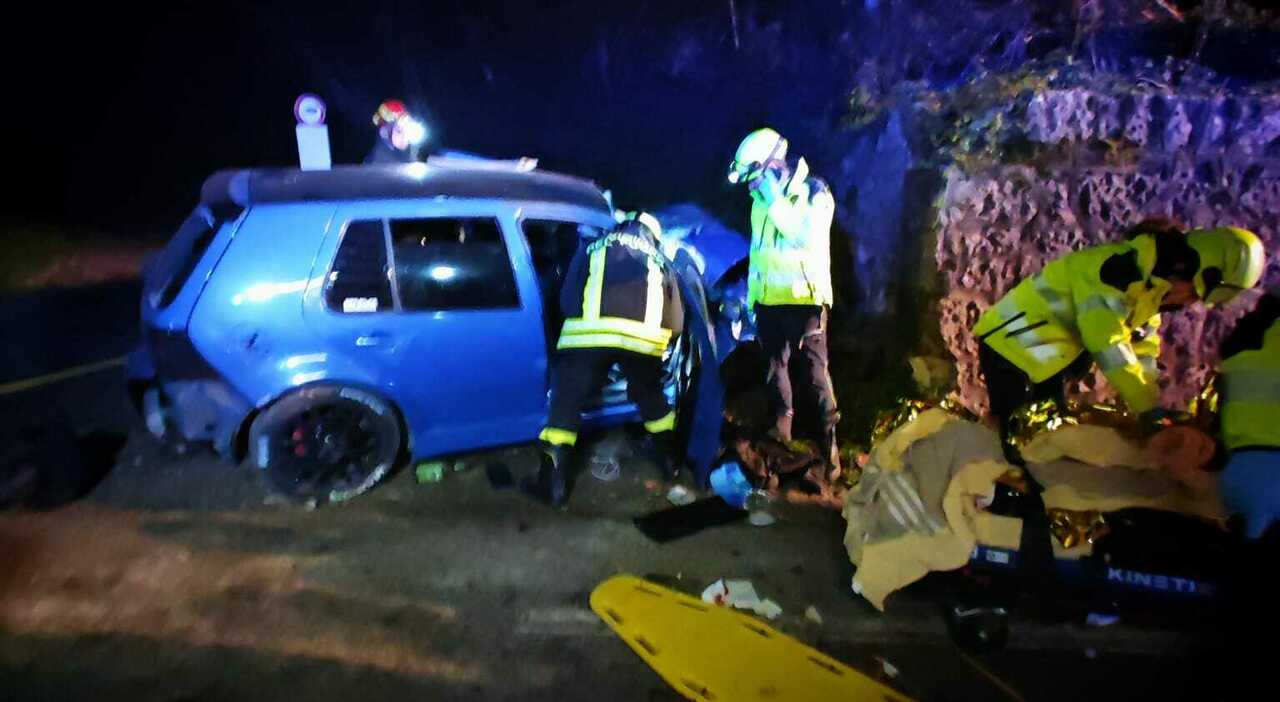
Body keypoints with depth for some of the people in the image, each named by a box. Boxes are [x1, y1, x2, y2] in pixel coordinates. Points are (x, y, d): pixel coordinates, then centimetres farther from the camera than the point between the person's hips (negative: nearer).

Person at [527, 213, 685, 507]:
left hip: (588, 335, -2)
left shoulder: (592, 247, 29)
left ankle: (553, 483, 9)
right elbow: (676, 324, 28)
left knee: (566, 403, 10)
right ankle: (669, 460, 43)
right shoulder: (661, 261, 32)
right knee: (651, 396, 28)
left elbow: (567, 300, 21)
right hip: (643, 338, 2)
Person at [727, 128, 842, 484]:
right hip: (769, 299, 6)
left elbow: (805, 235, -22)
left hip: (804, 298, -6)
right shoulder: (760, 200, 14)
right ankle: (780, 439, 19)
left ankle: (830, 447, 0)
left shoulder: (814, 191, -5)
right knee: (776, 365, 10)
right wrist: (750, 295, 18)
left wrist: (776, 198, -17)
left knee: (815, 370, -6)